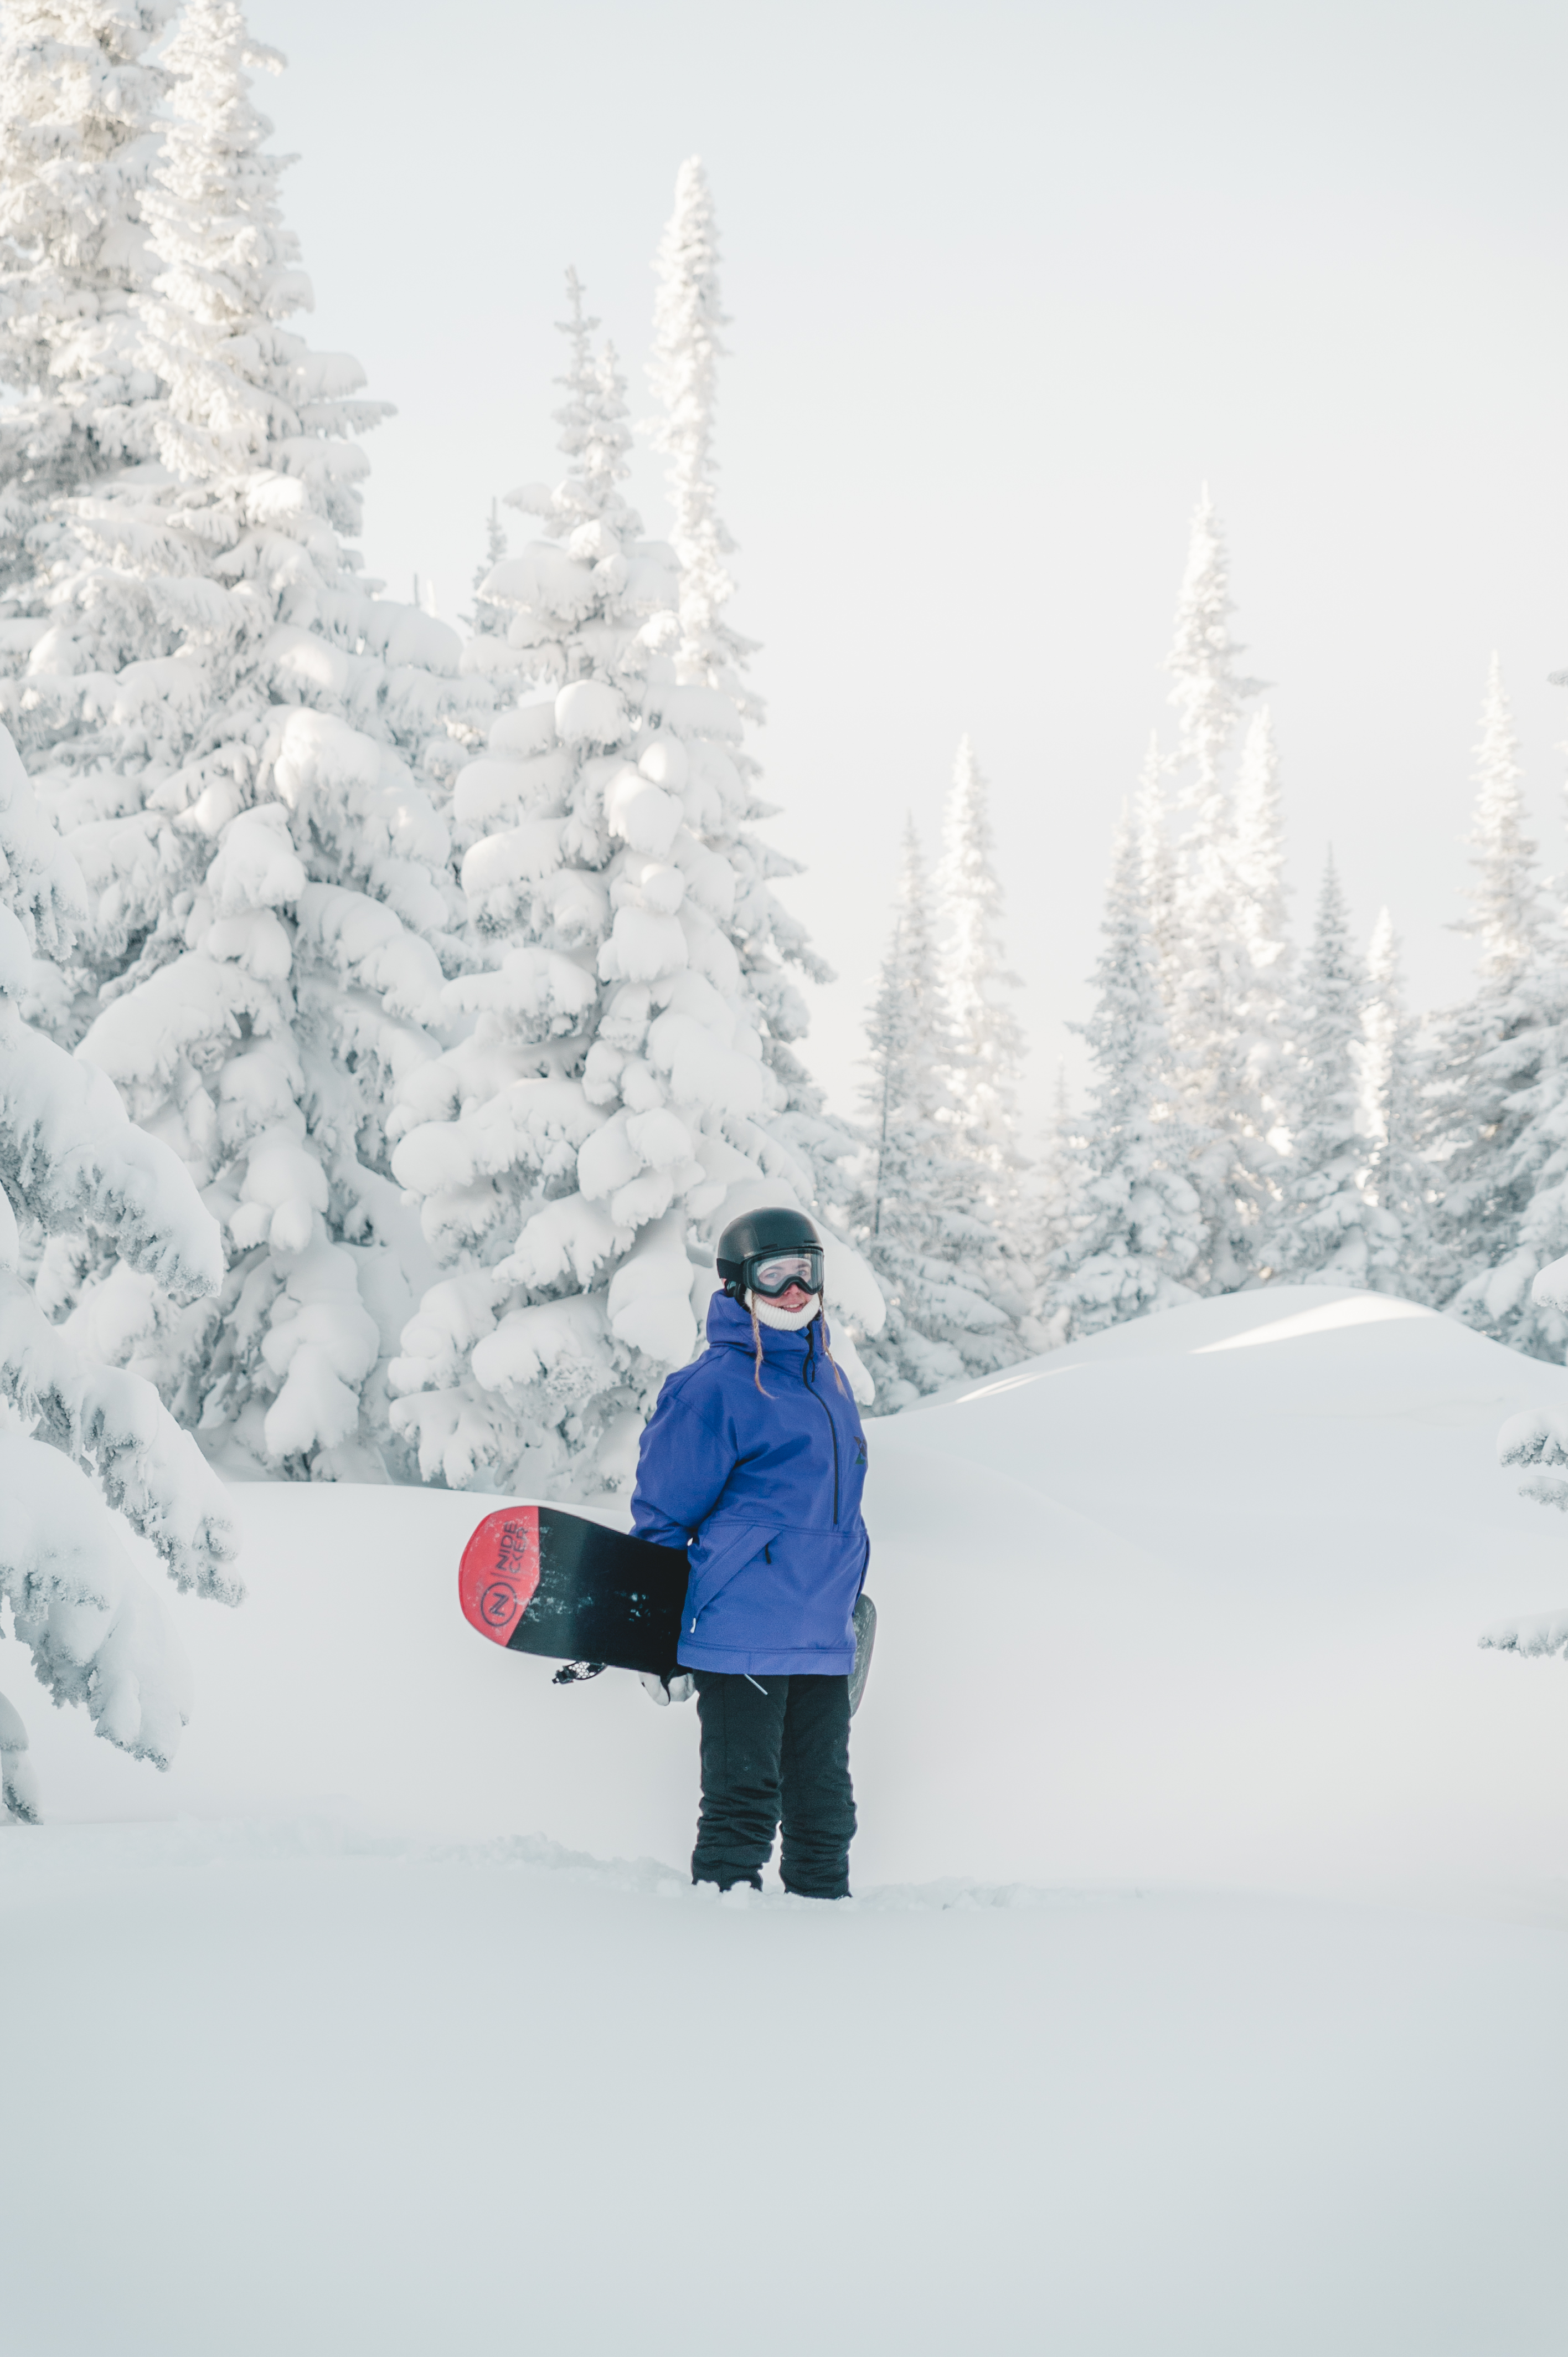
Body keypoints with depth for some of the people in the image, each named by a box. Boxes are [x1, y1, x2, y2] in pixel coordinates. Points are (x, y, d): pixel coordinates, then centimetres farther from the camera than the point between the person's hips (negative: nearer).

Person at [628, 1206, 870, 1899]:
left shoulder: (828, 1378, 15)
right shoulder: (714, 1387, -9)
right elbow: (664, 1513, -6)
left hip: (824, 1639, 7)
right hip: (742, 1639, -7)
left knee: (824, 1809, 12)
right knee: (743, 1804, -5)